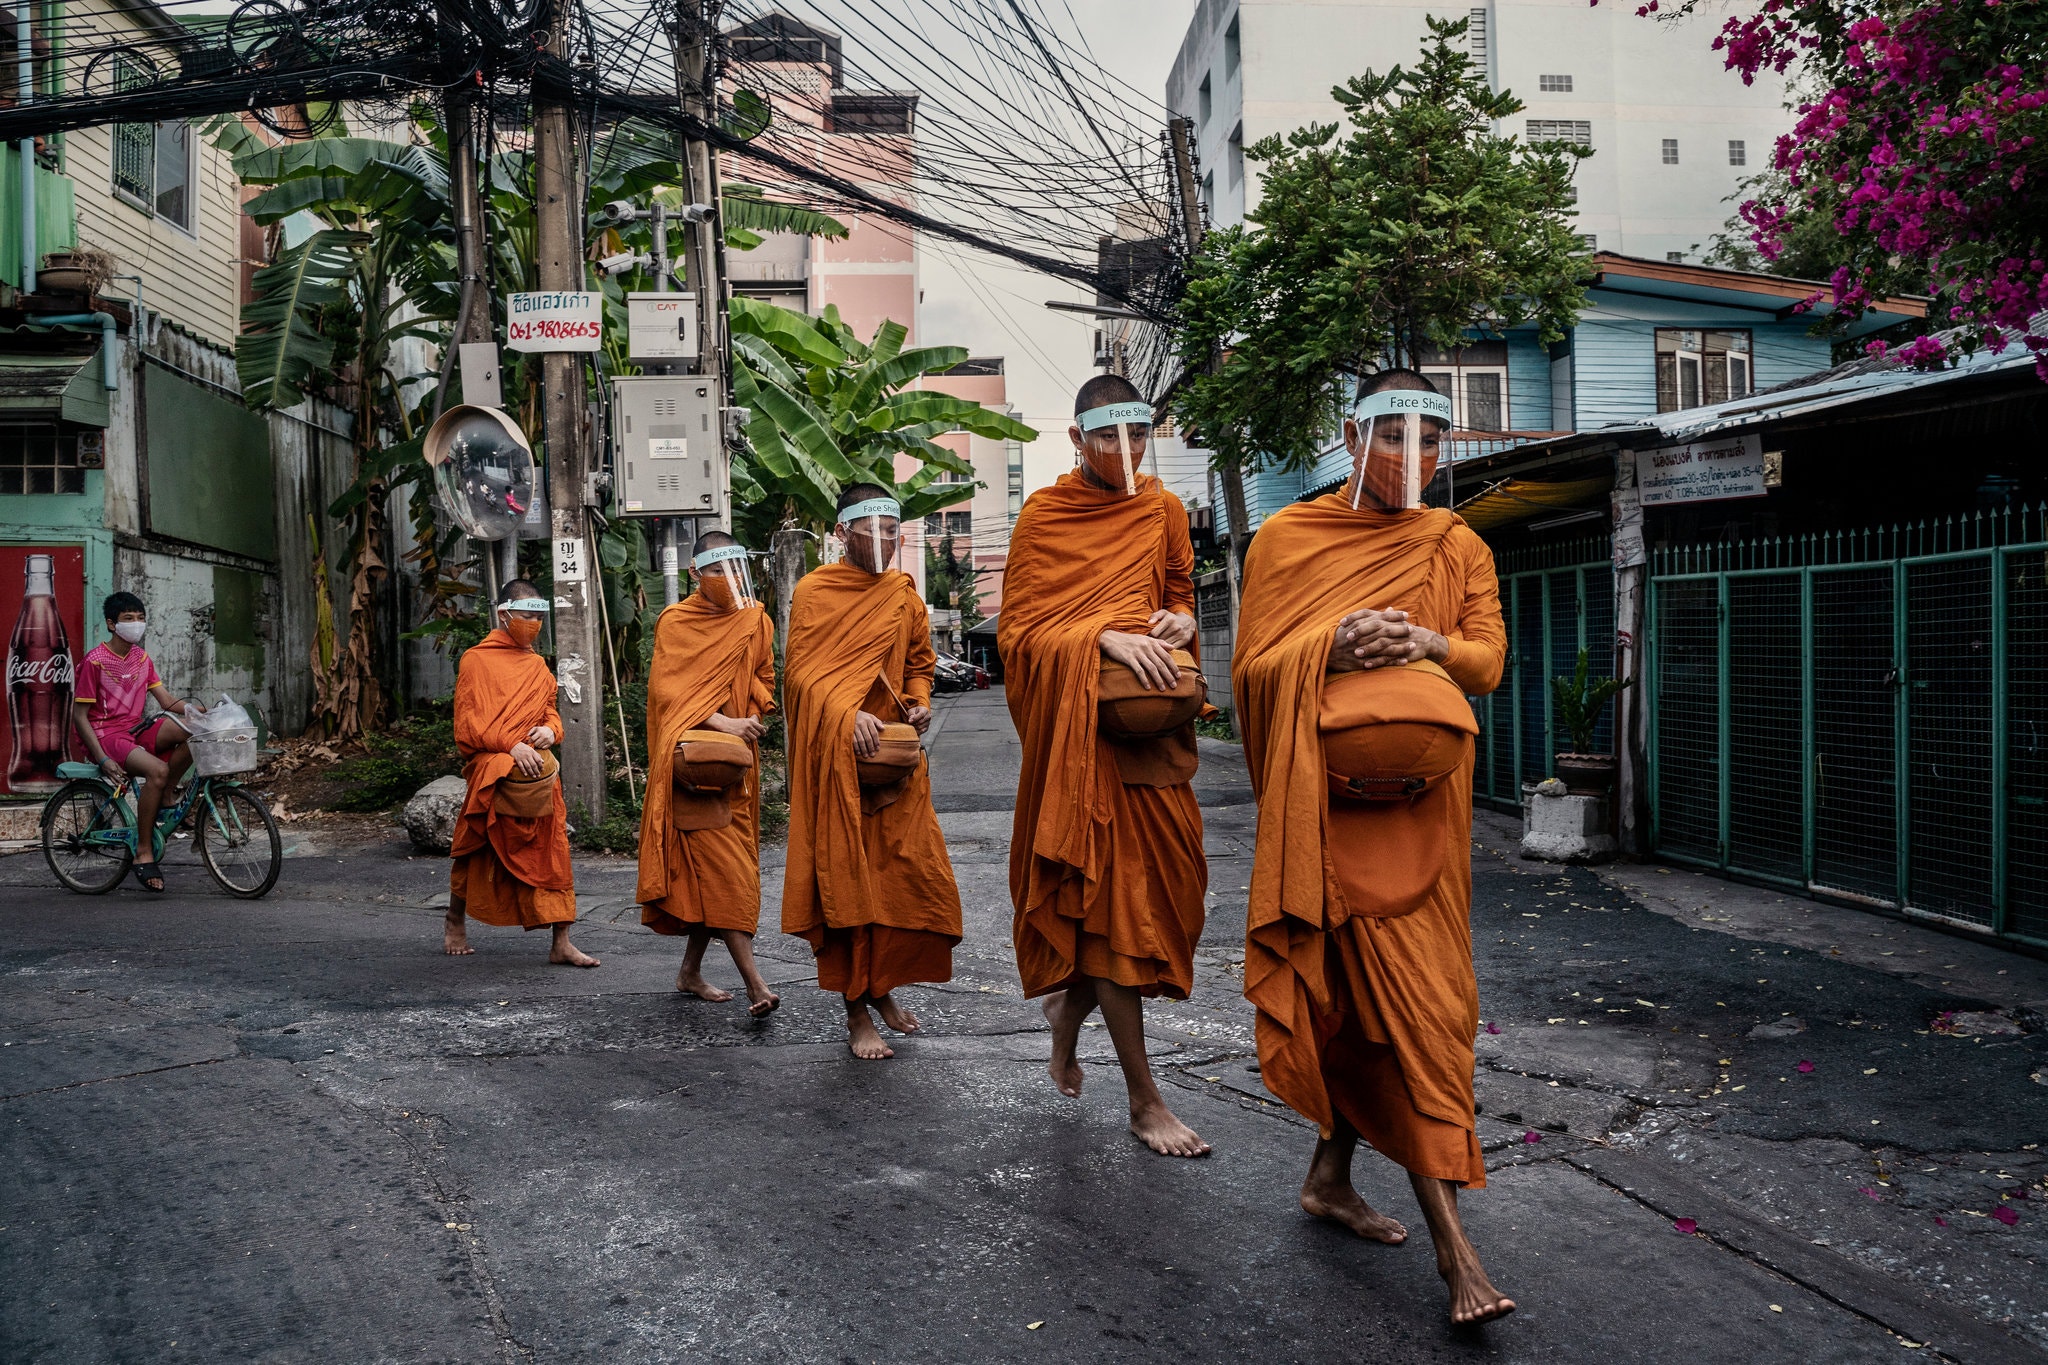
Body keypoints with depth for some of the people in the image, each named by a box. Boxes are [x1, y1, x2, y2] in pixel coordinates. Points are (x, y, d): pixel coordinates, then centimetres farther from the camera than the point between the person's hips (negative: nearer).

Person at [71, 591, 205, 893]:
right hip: (105, 735, -6)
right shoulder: (96, 660, -9)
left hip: (135, 731, 6)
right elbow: (79, 715, -9)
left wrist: (190, 707, -18)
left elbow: (167, 701, 6)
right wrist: (103, 760, -18)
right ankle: (143, 853, -23)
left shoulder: (142, 658, 11)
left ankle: (161, 800, -6)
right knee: (158, 770, -34)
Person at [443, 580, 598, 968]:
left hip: (536, 770, 5)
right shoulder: (476, 659, -2)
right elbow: (468, 724, -7)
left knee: (551, 854, -1)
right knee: (477, 855, 7)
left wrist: (550, 730, -4)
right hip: (491, 769, -5)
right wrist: (512, 745, -19)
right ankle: (455, 925, 30)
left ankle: (561, 942, 0)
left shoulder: (538, 665, 17)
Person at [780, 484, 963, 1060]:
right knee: (846, 878, -2)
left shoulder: (903, 593, 13)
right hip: (836, 756, -4)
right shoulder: (815, 590, -1)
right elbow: (800, 669, -8)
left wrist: (918, 703, 1)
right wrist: (848, 713, -23)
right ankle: (857, 1012, 8)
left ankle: (882, 986, 22)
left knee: (910, 873, 0)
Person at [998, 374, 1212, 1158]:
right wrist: (1105, 636, -21)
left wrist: (1178, 620, -2)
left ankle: (1069, 1009, 36)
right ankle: (1144, 1100, 3)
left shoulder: (1163, 511, 12)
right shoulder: (1044, 517, 0)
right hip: (1079, 727, -5)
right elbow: (1019, 630, -6)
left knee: (1161, 886, 5)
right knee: (1112, 891, -5)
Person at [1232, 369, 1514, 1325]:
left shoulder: (1457, 547, 13)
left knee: (1378, 996, 7)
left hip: (1421, 804, 4)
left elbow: (1489, 659, 2)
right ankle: (1451, 1244, -6)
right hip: (1330, 799, -4)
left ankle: (1331, 1176, 27)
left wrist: (1426, 643, -19)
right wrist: (1332, 649, -19)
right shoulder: (1288, 537, 4)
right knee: (1400, 996, -9)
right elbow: (1252, 667, -1)